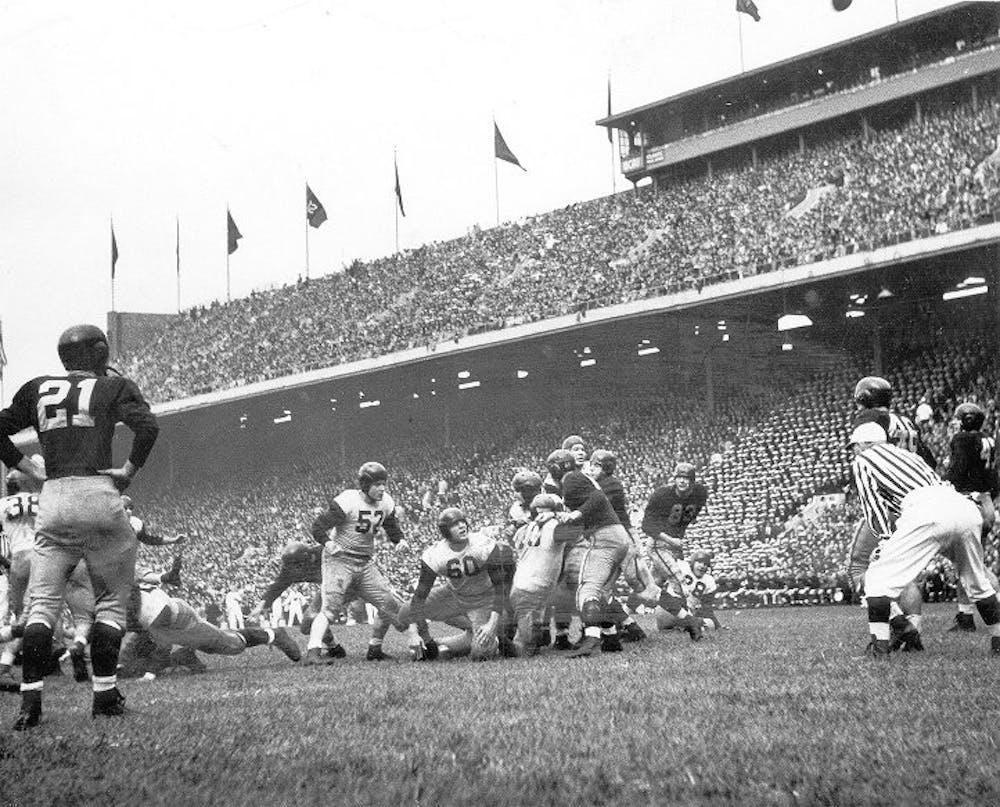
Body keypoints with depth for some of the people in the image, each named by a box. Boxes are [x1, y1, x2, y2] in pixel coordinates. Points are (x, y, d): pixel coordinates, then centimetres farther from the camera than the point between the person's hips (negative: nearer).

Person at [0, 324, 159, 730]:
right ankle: (105, 695, 6)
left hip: (52, 499, 3)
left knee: (42, 604, 5)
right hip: (99, 495, -3)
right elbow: (147, 427, -10)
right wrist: (129, 470, 0)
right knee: (111, 601, 8)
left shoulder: (37, 389, 16)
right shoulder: (113, 387, 5)